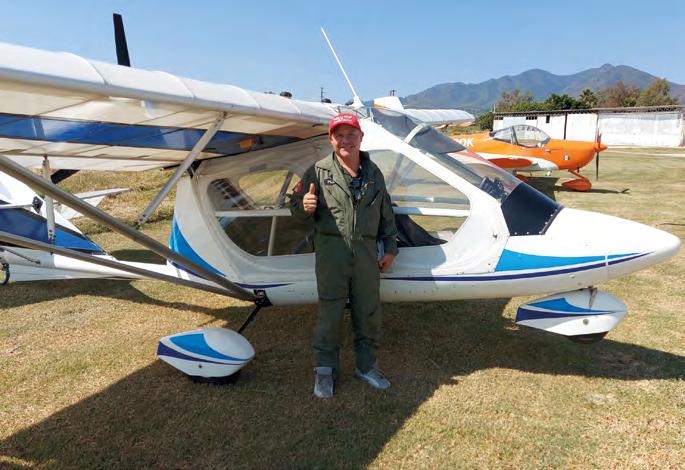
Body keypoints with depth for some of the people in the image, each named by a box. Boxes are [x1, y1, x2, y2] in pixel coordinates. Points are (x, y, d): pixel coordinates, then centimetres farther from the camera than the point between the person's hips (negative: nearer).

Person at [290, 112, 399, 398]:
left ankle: (366, 366, 30)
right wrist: (304, 206, -25)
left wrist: (390, 247, 15)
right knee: (329, 312, 3)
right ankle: (325, 370, 20)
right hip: (331, 249, -3)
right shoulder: (319, 171, -1)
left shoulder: (373, 173, 11)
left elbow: (386, 214, 17)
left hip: (366, 251, 4)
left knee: (369, 312, 11)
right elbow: (295, 206, -1)